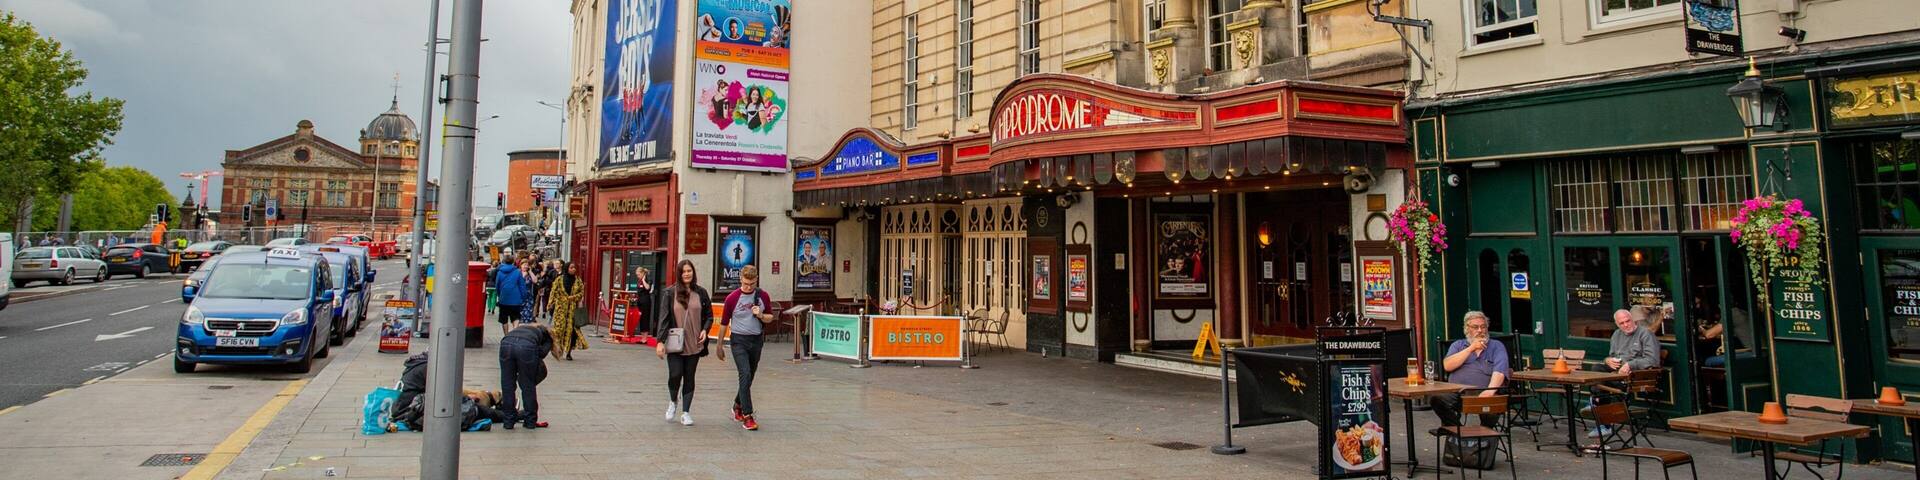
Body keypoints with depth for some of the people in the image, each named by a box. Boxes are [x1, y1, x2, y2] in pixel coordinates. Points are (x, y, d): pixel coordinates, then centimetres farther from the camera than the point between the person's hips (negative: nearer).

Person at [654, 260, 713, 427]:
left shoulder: (701, 293, 6)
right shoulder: (670, 293, -1)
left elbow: (709, 315, 15)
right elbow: (663, 317, -4)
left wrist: (705, 330, -4)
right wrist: (660, 341, -10)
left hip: (694, 344, 2)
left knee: (689, 378, 6)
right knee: (675, 375, -8)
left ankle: (686, 413, 14)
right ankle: (673, 402, 23)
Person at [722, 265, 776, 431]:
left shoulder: (763, 296, 1)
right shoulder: (732, 298, -7)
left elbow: (770, 318, 9)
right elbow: (724, 323, 1)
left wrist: (761, 315, -14)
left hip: (756, 340, 4)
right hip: (739, 340, -4)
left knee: (749, 377, 12)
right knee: (745, 375, -16)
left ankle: (738, 406, 36)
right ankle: (747, 416, -14)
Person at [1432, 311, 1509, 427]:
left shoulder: (1496, 346, 17)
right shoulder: (1458, 345, 22)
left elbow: (1499, 371, -2)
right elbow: (1447, 366, 2)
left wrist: (1490, 391, -20)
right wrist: (1471, 348, -1)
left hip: (1483, 392, -1)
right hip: (1457, 391, 1)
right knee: (1438, 399, -31)